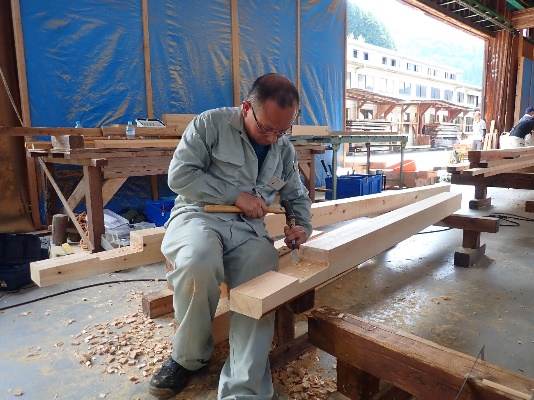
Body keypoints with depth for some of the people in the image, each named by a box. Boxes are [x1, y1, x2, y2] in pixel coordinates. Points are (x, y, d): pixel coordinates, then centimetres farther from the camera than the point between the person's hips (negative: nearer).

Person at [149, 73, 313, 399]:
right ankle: (189, 357, -8)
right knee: (197, 263, -37)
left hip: (250, 228, 4)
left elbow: (297, 197, 24)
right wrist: (236, 195, -13)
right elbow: (179, 175, -10)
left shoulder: (285, 150, 13)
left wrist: (303, 226, 2)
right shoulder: (211, 124, -4)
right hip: (199, 215, -3)